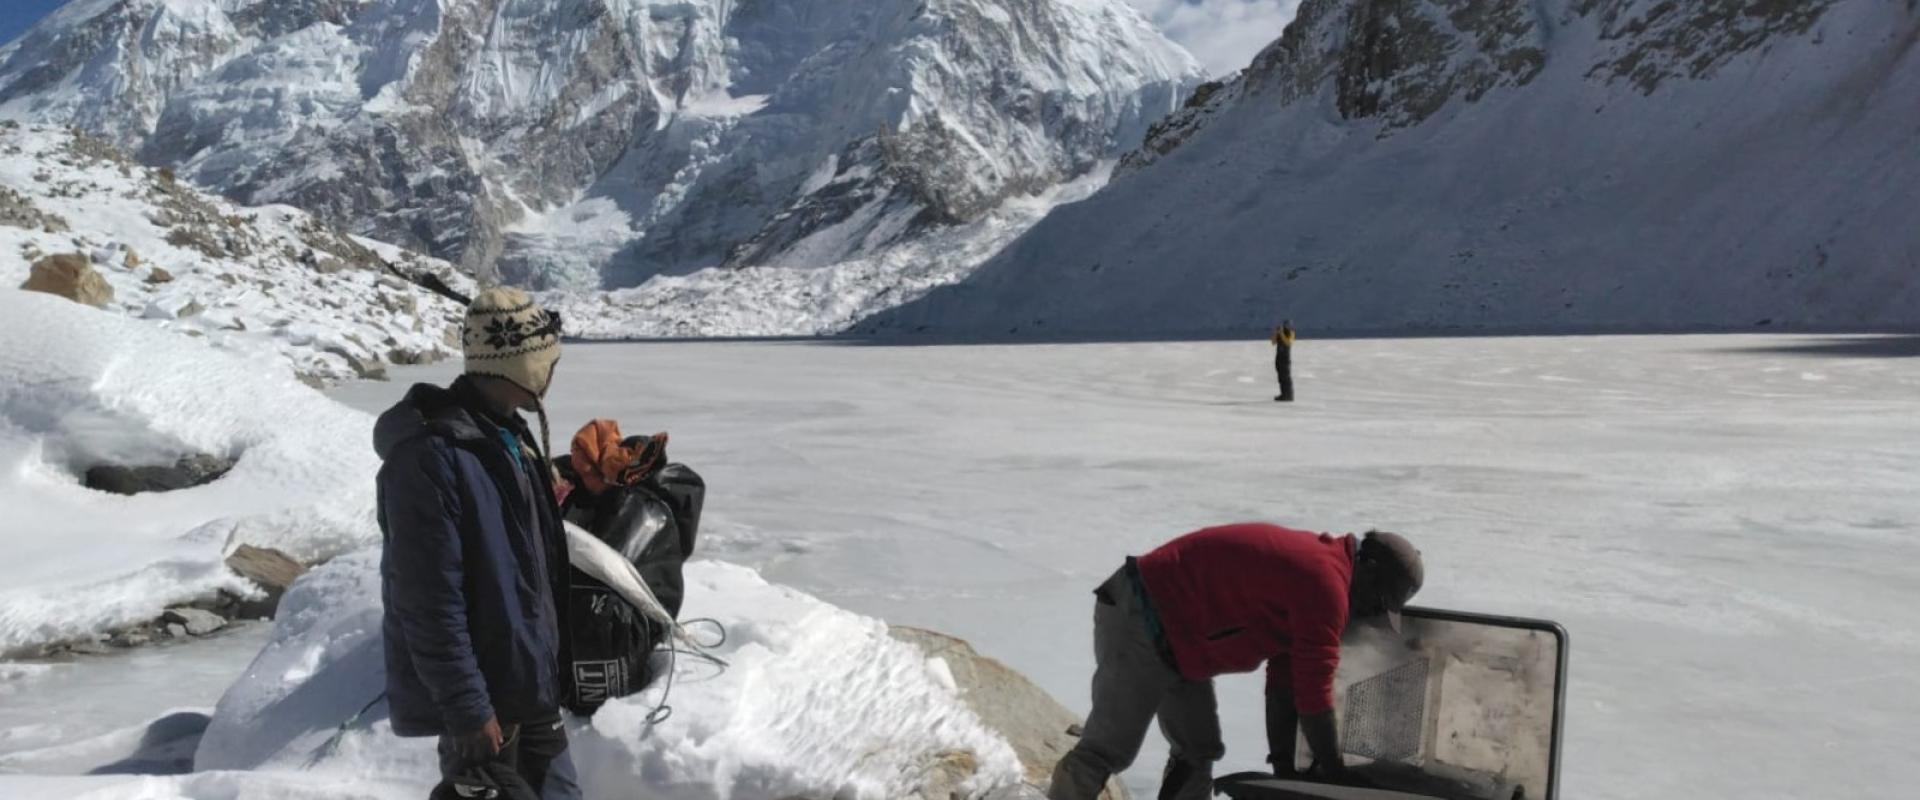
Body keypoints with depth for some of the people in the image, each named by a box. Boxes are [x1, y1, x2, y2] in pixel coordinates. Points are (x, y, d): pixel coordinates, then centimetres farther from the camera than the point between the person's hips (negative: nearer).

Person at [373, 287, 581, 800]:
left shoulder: (512, 437, 9)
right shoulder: (430, 455, -21)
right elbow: (431, 603, -23)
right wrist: (467, 709, -22)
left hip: (531, 686, 9)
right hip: (480, 701, -9)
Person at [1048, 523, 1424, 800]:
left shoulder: (1310, 563, 12)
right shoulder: (1326, 583, -19)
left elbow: (1285, 677, 15)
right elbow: (1313, 692, -17)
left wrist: (1283, 763, 14)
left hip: (1173, 632, 11)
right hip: (1139, 622, -11)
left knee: (1199, 751, 13)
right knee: (1109, 748, -11)